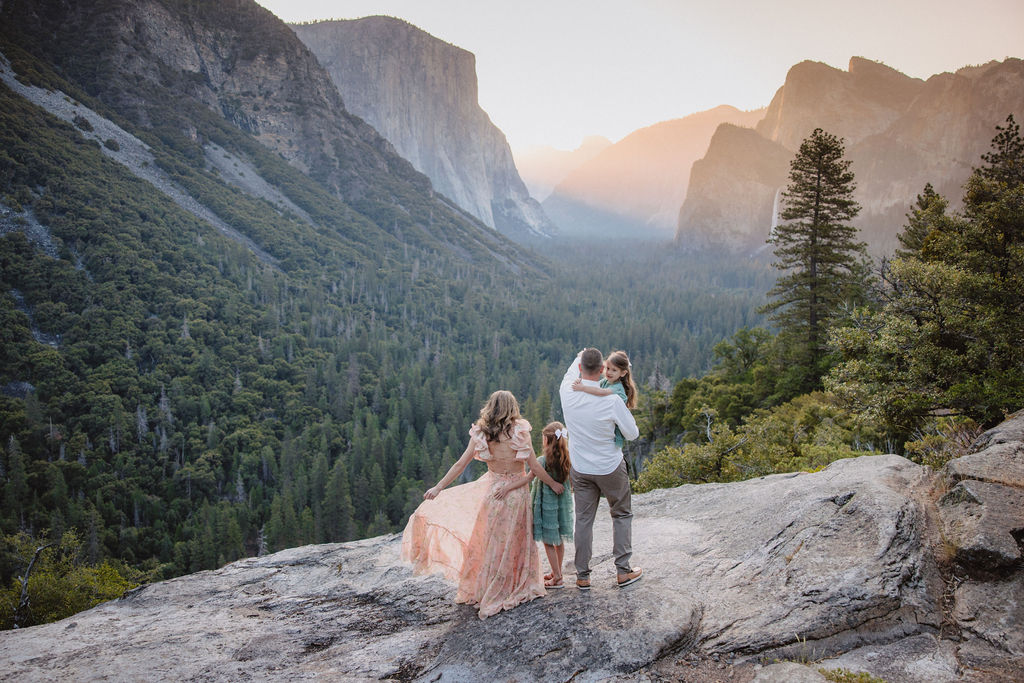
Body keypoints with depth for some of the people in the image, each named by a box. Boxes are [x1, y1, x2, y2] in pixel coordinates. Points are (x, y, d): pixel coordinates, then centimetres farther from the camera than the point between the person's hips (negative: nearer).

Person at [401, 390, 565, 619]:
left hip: (492, 490, 2)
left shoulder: (480, 433, -6)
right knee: (515, 540, 12)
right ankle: (521, 587, 24)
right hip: (516, 492, -2)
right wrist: (553, 484, 5)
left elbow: (460, 464, -4)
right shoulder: (520, 432, -12)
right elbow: (535, 467, -10)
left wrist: (439, 487, 3)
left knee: (492, 542, 14)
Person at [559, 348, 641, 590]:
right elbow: (632, 434, -11)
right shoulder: (612, 401, -23)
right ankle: (623, 571, 19)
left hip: (580, 468, 3)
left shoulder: (567, 393, -14)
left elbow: (570, 376, 12)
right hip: (610, 467, -3)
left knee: (583, 520, 11)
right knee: (622, 515, 16)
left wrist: (579, 358, 30)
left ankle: (582, 576, 17)